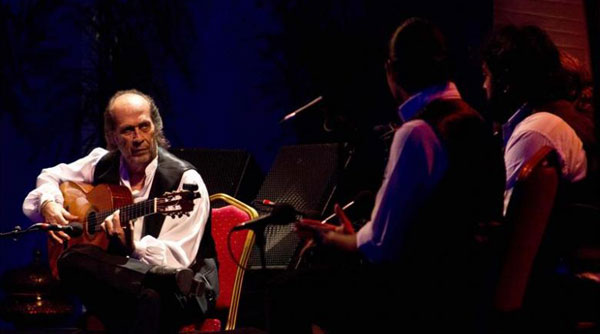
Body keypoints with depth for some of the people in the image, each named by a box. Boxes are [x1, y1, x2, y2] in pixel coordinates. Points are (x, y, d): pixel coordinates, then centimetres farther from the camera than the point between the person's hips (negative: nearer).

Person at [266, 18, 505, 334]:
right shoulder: (473, 122, 9)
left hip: (424, 301, -10)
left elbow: (379, 246, -18)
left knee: (287, 293, -4)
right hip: (462, 289, 10)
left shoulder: (417, 132, -19)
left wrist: (331, 238, 2)